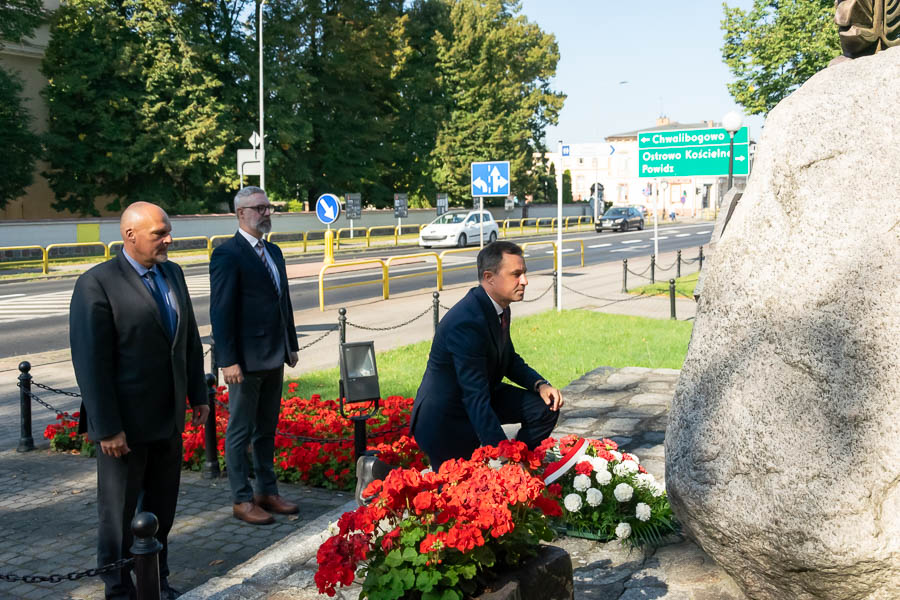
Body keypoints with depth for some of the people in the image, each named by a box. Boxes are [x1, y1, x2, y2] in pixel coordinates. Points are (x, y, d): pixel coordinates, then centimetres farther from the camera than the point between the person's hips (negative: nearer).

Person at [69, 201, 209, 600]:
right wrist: (107, 429, -18)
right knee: (118, 513, 10)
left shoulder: (172, 274, 6)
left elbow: (189, 339, 14)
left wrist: (197, 395, 12)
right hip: (125, 424, -6)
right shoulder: (97, 284, -16)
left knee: (162, 510, 17)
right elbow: (91, 363, -17)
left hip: (169, 418, 6)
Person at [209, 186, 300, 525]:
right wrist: (229, 360, -19)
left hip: (274, 358, 8)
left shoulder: (273, 252, 14)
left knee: (266, 430, 16)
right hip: (245, 360, -8)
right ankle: (242, 500, 13)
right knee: (241, 432, 4)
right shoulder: (227, 254, -12)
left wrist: (291, 345, 14)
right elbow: (221, 311, -15)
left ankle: (267, 491, 26)